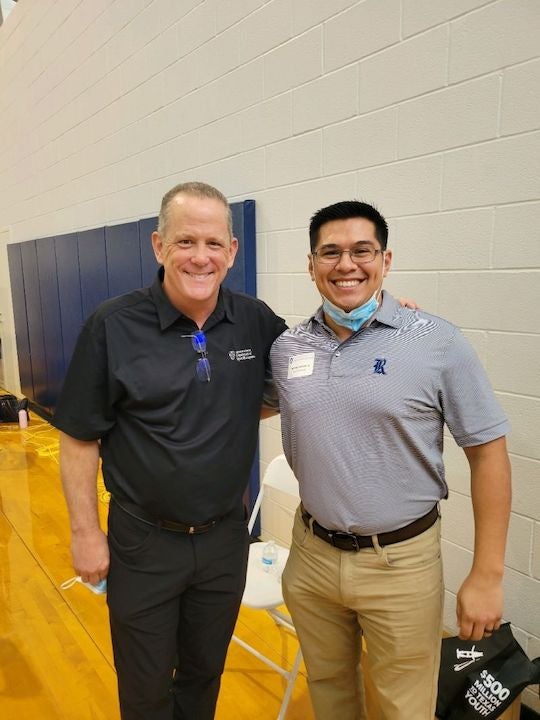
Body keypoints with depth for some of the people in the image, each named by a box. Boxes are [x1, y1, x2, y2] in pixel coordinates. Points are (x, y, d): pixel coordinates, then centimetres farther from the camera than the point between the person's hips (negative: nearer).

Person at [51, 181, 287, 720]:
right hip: (143, 542, -2)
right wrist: (84, 532, -7)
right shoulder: (112, 326, -16)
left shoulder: (257, 322, -7)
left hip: (226, 537, 3)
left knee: (204, 673, 26)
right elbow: (79, 439, -9)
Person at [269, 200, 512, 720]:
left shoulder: (437, 342, -13)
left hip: (400, 561, -3)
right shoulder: (286, 347, -2)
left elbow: (487, 453, -9)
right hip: (312, 554, 4)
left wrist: (486, 576, -8)